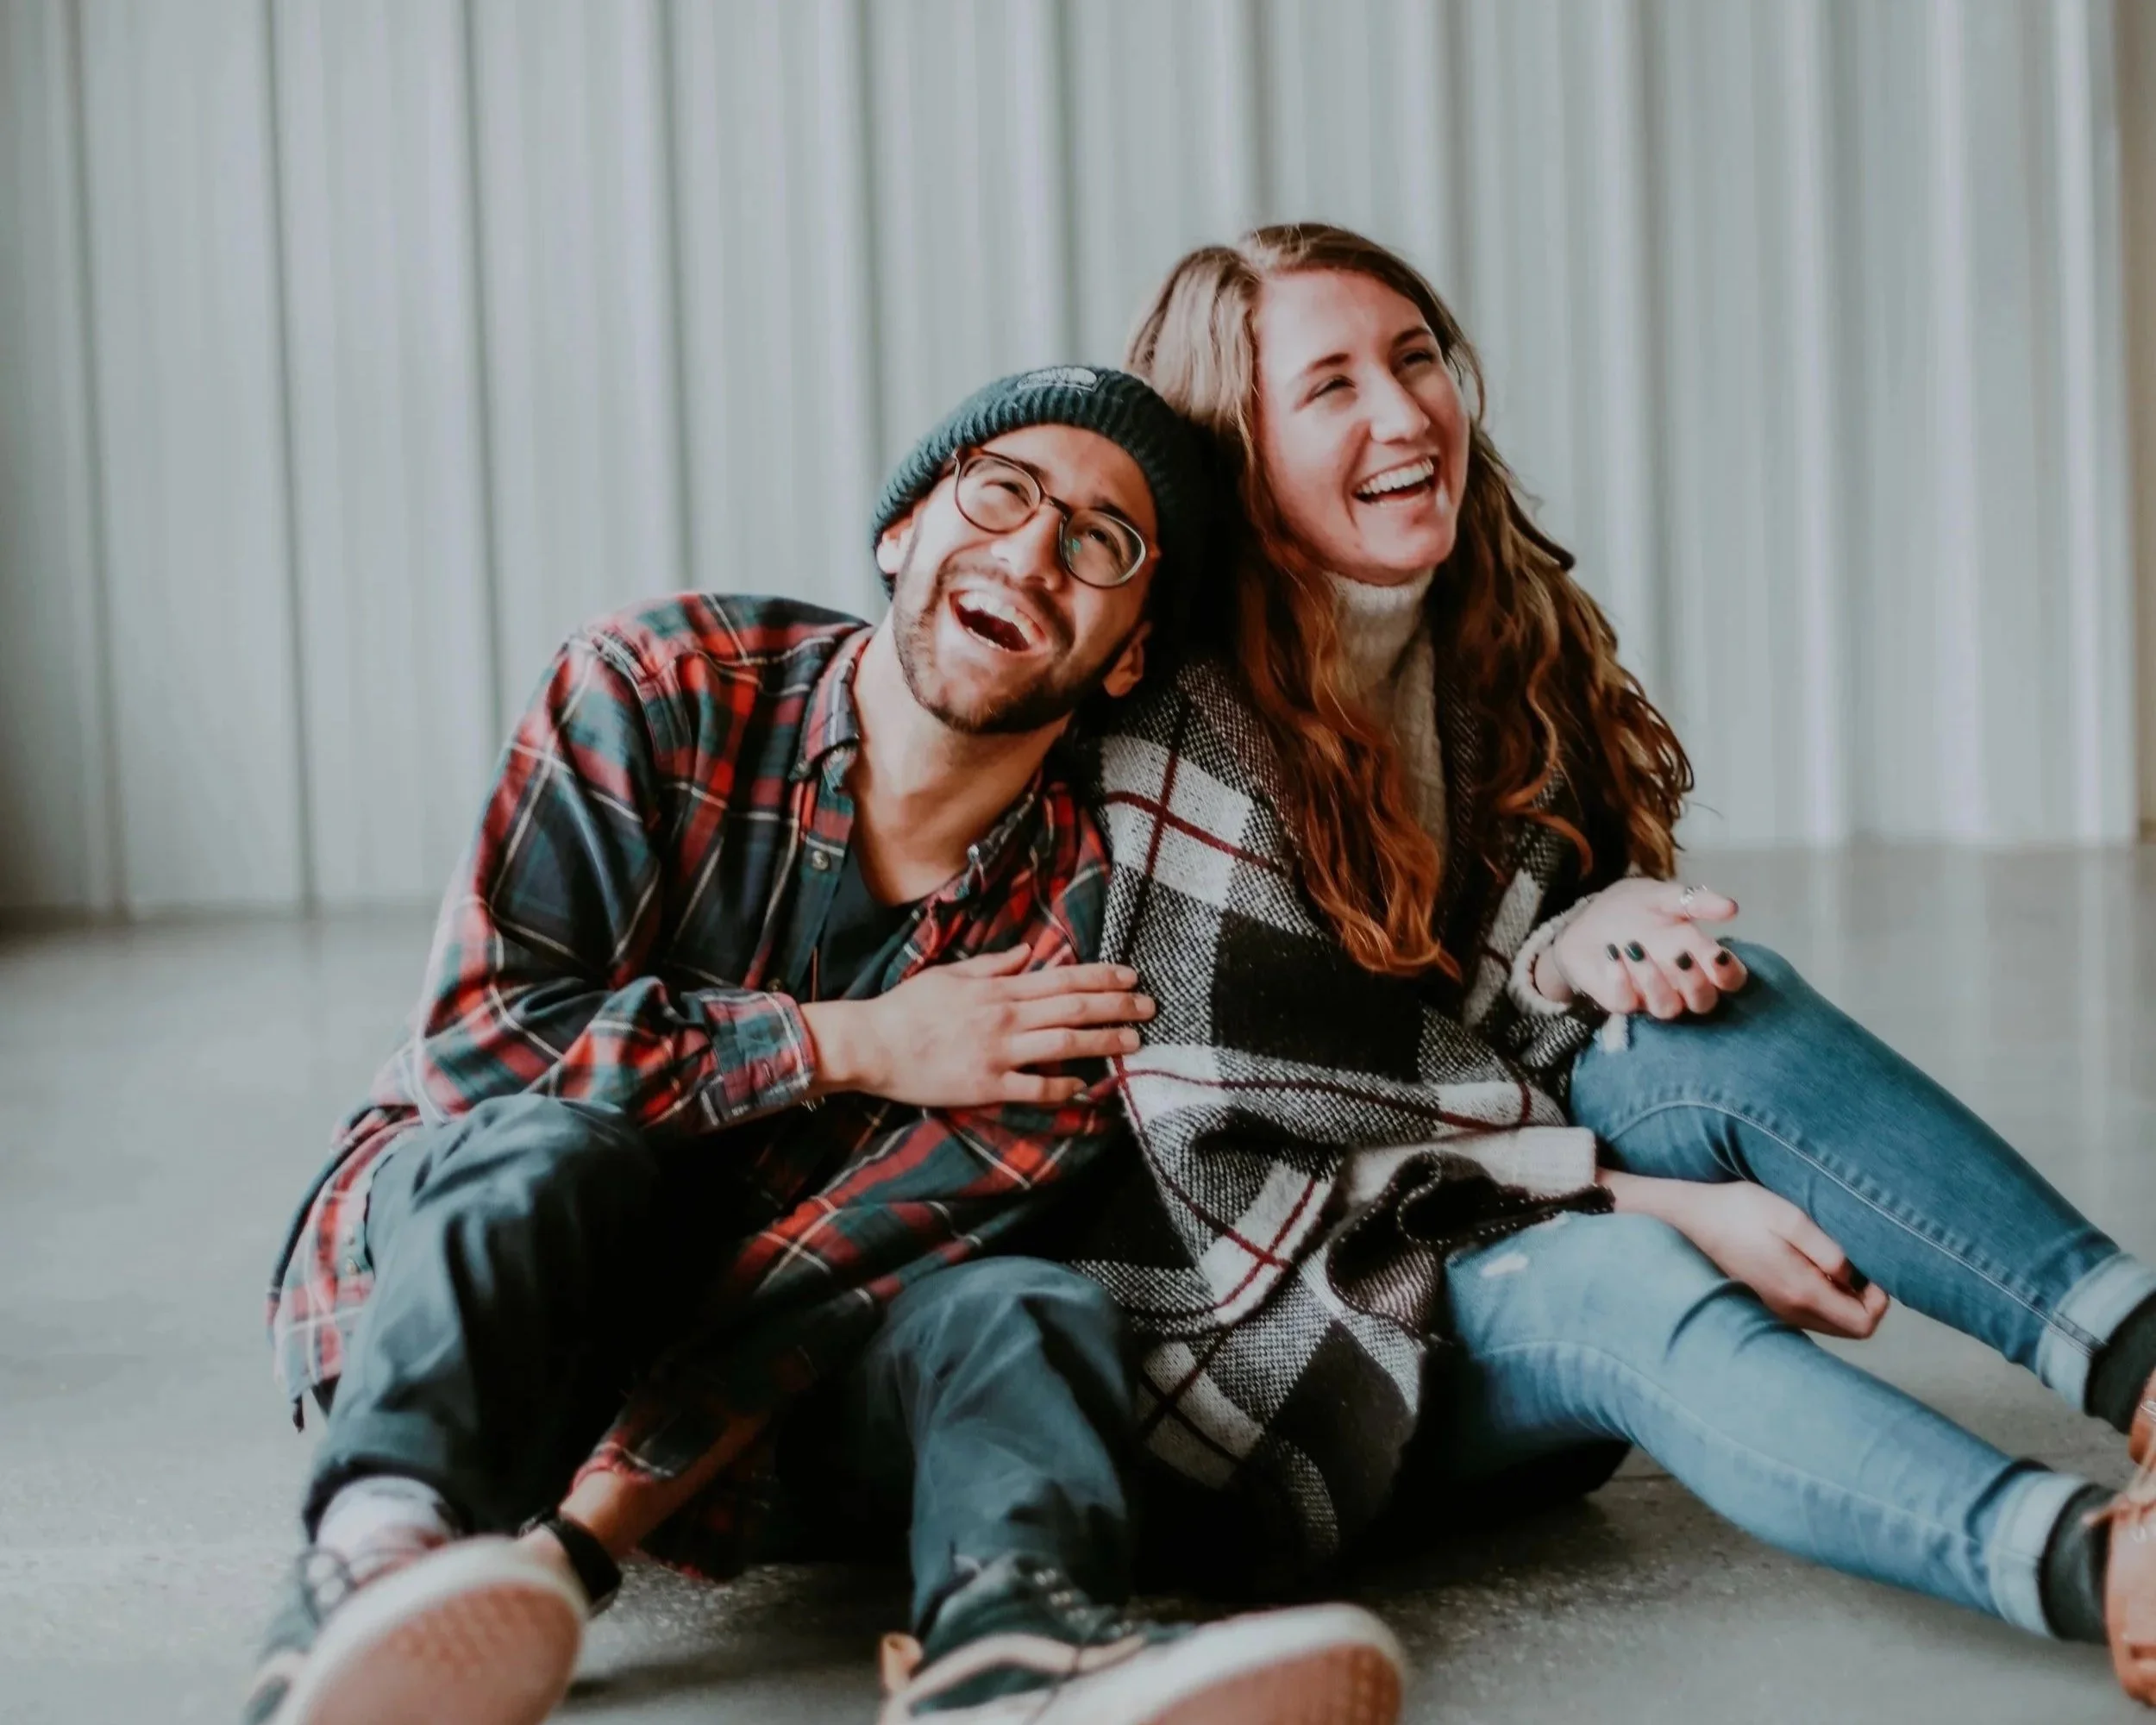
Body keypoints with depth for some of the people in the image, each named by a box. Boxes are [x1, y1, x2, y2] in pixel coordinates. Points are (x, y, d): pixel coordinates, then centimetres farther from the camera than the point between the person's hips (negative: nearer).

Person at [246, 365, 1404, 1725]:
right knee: (552, 1151, -34)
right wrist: (852, 1046, -20)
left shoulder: (1090, 925, -9)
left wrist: (575, 1542, -29)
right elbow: (478, 1040, -17)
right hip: (460, 1233, -1)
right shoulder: (666, 686, -10)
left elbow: (827, 1275, -18)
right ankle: (380, 1558, -61)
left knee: (1030, 1308, -27)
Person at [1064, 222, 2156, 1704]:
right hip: (1273, 1338, -6)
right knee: (1625, 1282, -34)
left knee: (1727, 1010, -19)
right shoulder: (1184, 730, -16)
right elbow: (1230, 1166, -17)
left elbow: (1470, 1039, 10)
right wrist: (1652, 1197, -20)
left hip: (1492, 1241, 6)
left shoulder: (1509, 645, 5)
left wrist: (1573, 956, -17)